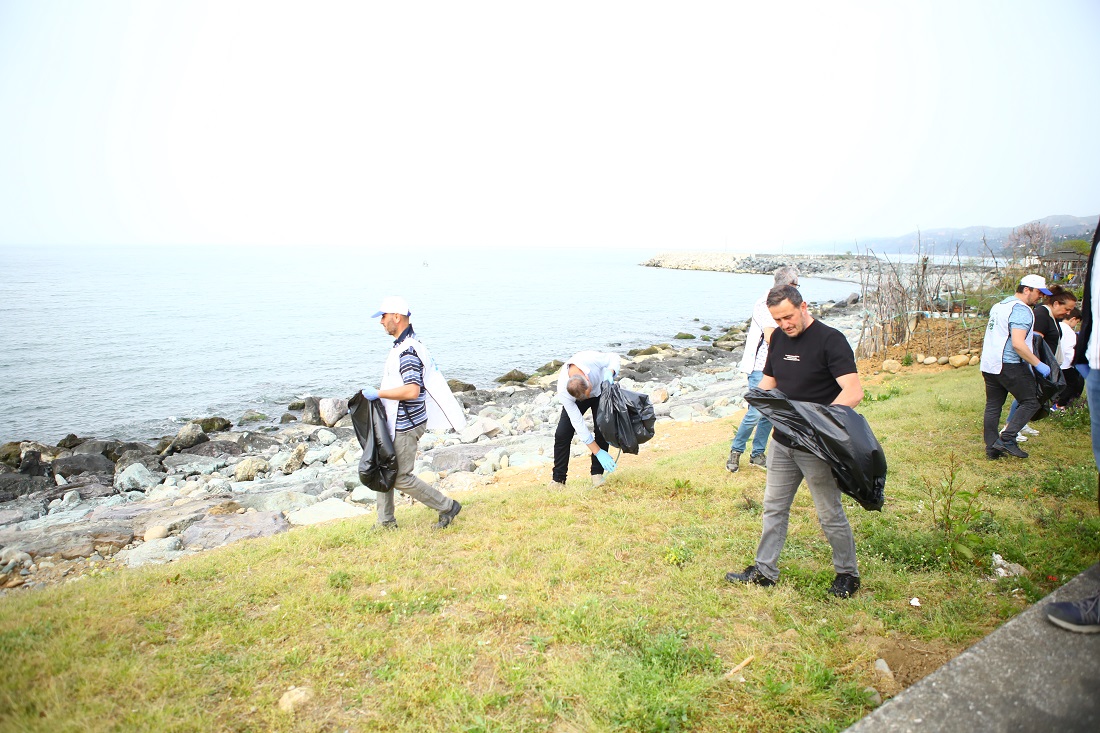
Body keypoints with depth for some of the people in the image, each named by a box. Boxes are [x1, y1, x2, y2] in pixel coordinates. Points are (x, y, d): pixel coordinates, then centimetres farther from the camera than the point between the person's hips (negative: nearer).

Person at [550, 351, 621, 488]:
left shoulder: (591, 358, -41)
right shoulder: (563, 391, -38)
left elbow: (613, 357, -18)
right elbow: (578, 424, -32)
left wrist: (610, 372, -40)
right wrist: (598, 452, -32)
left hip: (600, 390, 1)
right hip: (576, 399, -1)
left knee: (601, 430, -18)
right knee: (562, 434, -15)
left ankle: (597, 474, -4)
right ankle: (558, 479, -1)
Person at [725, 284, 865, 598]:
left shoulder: (830, 340, -16)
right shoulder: (778, 337, 6)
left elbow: (854, 392, -25)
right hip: (782, 440, 7)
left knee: (830, 514, 7)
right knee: (774, 507, 15)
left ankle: (847, 574, 27)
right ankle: (764, 570, 27)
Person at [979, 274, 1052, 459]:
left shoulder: (999, 306, 16)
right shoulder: (1022, 310, -13)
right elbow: (1017, 344, -23)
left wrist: (1029, 335, 30)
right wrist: (1038, 364, -15)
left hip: (988, 365, 9)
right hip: (1009, 365, -9)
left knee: (992, 406, 10)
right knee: (1030, 402, 2)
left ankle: (992, 448, 12)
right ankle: (1007, 439, -6)